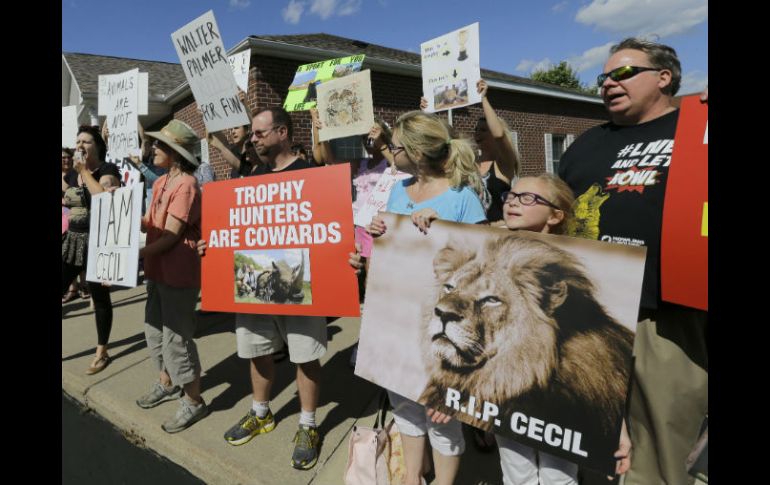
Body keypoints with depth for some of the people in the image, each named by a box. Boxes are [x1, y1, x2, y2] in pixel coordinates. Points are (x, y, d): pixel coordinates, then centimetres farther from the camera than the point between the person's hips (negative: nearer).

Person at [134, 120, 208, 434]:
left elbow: (172, 235, -21)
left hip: (178, 273, -9)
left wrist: (135, 254, -23)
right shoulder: (160, 183, 10)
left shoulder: (186, 185, -17)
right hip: (158, 270, 9)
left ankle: (194, 402, 14)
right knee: (154, 331, 20)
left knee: (176, 338, -1)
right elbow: (149, 223, 8)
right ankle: (167, 384, 40)